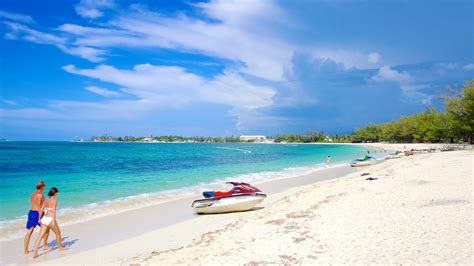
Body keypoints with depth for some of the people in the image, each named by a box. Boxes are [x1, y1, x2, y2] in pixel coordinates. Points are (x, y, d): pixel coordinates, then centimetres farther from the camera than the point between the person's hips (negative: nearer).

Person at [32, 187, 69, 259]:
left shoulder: (46, 200, 11)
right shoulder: (54, 200, -9)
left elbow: (41, 209, 10)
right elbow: (54, 210, -18)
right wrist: (53, 221, -21)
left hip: (44, 219, 6)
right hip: (50, 219, -6)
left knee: (40, 236, 3)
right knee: (58, 233, 16)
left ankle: (35, 253, -5)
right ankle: (60, 247, 33)